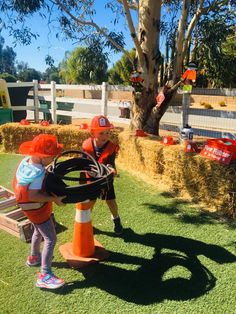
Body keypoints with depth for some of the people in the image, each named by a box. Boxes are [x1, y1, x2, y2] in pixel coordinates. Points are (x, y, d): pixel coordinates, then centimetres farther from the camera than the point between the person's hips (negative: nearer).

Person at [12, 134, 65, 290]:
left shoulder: (27, 160, -6)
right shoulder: (38, 172, -32)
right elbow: (33, 196, -34)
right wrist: (54, 199, -29)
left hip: (31, 207, 10)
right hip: (37, 208, -10)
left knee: (39, 231, 30)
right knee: (51, 239, -6)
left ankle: (34, 257, 52)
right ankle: (45, 276, -1)